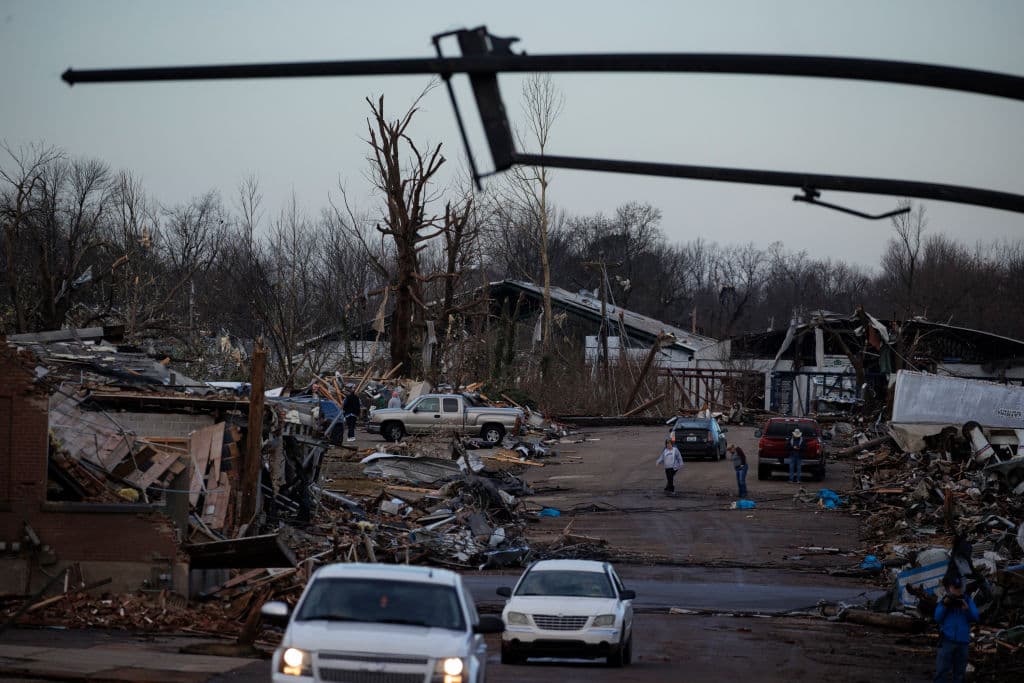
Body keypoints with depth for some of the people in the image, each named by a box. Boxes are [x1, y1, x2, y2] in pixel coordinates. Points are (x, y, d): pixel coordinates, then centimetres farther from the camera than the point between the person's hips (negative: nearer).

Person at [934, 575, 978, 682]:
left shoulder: (967, 600, 4)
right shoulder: (944, 601, 2)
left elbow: (975, 617, -3)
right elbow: (937, 618, -2)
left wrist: (967, 608, -21)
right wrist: (944, 605, -15)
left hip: (963, 641, 2)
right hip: (947, 640, -2)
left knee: (959, 672, 10)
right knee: (942, 670, -7)